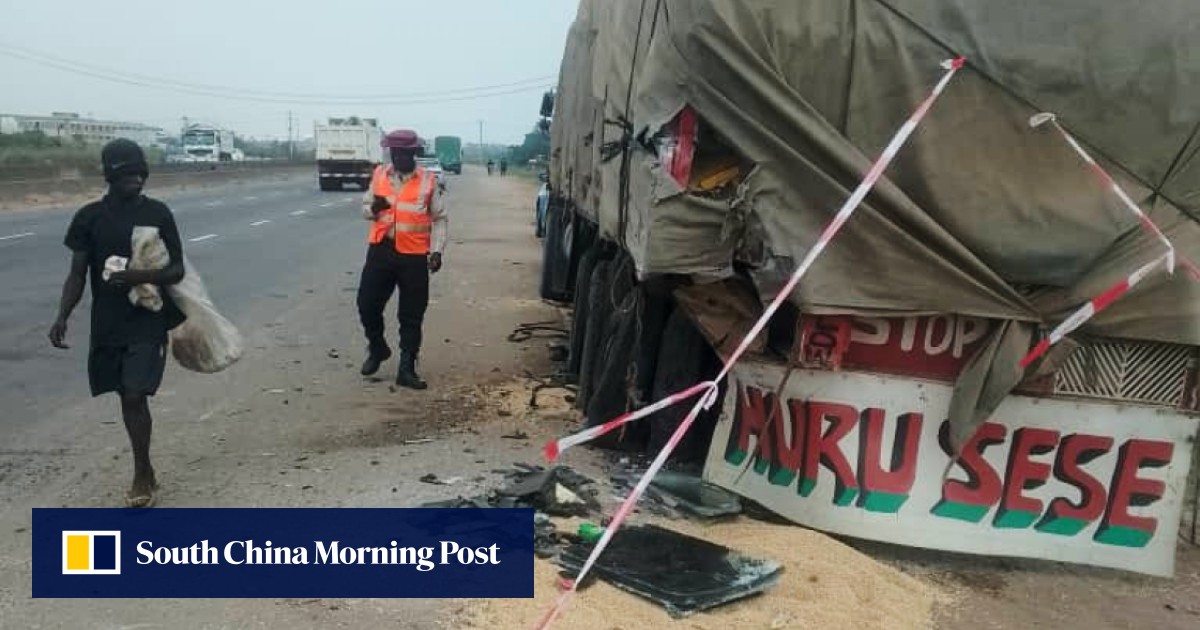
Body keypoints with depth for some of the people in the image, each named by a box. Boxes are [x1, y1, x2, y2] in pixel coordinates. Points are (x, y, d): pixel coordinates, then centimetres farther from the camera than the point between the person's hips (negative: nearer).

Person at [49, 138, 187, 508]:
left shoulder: (158, 214, -4)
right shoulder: (90, 217, 0)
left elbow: (177, 271, -3)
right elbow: (78, 274, 1)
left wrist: (140, 277, -22)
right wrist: (62, 317, -13)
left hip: (148, 322, -3)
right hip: (106, 324, 3)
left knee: (136, 397, -9)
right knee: (126, 398, 12)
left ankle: (142, 476, 6)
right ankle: (145, 472, 27)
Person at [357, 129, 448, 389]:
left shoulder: (428, 180, -2)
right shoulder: (379, 175, 6)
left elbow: (439, 219, 1)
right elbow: (365, 208, 15)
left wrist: (437, 251, -9)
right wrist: (373, 208, -9)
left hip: (414, 255, -2)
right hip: (380, 250, 3)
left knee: (411, 316, 3)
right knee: (367, 305, 5)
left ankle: (407, 369, 11)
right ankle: (377, 349, 32)